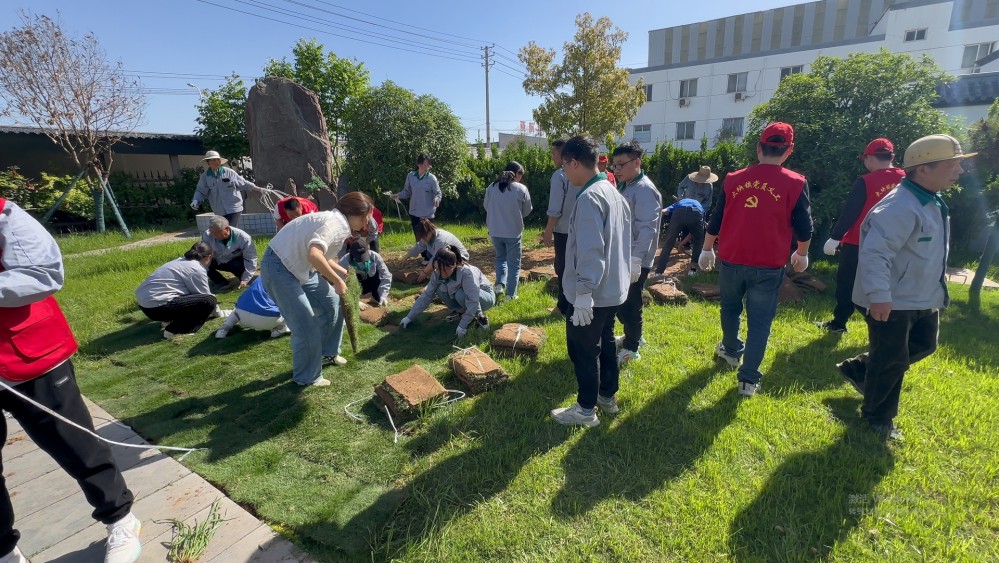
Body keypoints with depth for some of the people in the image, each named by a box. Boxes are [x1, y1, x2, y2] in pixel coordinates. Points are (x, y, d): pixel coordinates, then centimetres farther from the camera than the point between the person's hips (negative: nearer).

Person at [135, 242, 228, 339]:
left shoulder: (182, 261, 17)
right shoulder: (197, 270, -9)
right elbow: (206, 299, -2)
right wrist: (219, 313, 15)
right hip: (156, 305, -10)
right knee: (209, 301, -14)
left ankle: (169, 320, 12)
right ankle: (174, 330, -13)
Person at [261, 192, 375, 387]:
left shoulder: (339, 222, 7)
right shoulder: (335, 222, -24)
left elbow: (323, 257, 21)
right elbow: (314, 255, -40)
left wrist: (345, 274, 22)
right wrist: (337, 281, -29)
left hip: (299, 266, 10)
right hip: (279, 268, -10)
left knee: (332, 304, 17)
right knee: (306, 327, -8)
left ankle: (327, 353, 35)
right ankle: (306, 377, 13)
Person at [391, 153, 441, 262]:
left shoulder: (432, 178, -10)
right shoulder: (410, 176, 1)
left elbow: (438, 193, -7)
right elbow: (407, 192, 8)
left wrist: (436, 199, -29)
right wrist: (398, 195, -10)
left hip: (427, 213, -4)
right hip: (414, 212, 4)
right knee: (418, 236, 12)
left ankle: (429, 258, 12)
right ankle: (424, 256, 28)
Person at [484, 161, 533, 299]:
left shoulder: (491, 187, 0)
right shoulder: (521, 189, -9)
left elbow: (486, 206, 10)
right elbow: (527, 211, 0)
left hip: (495, 231, 3)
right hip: (513, 232, -3)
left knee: (500, 257, 25)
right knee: (514, 263, 9)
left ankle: (500, 283, 8)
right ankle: (511, 294, 11)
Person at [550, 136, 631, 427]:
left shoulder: (589, 198, -21)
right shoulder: (613, 192, 9)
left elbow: (590, 251, -27)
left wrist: (584, 293, -24)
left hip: (592, 293, -10)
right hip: (613, 288, 10)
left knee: (583, 350, 5)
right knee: (605, 342, 21)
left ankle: (586, 409, 18)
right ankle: (608, 396, 36)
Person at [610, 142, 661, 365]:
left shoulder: (645, 190, -17)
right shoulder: (623, 187, 12)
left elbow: (647, 228, -26)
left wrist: (636, 259, -33)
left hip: (636, 261, -9)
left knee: (630, 305, 2)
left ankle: (630, 348, 19)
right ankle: (631, 336, 39)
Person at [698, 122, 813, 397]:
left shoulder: (734, 179, -1)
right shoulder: (796, 183, -6)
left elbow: (715, 221, 4)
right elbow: (803, 228, 0)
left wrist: (707, 250, 16)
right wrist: (801, 254, 18)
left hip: (731, 261, 2)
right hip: (769, 266, -2)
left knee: (730, 308, 24)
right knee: (759, 321, 7)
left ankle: (731, 350, 45)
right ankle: (749, 379, 9)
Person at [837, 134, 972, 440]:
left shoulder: (932, 202, 9)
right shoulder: (901, 208, -26)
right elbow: (875, 253, -34)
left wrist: (936, 288, 24)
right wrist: (879, 296, -38)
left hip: (923, 299, 10)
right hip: (893, 302, -10)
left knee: (924, 345, 23)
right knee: (892, 361, 3)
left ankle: (857, 368, 36)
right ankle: (878, 418, 23)